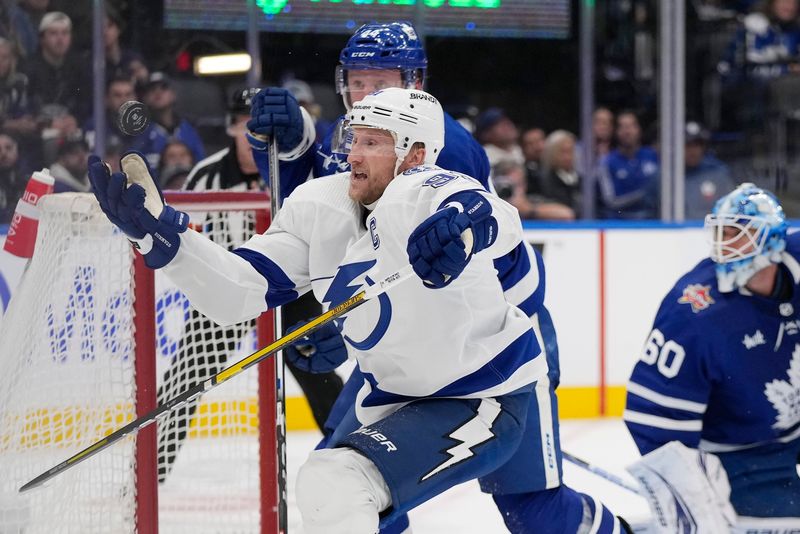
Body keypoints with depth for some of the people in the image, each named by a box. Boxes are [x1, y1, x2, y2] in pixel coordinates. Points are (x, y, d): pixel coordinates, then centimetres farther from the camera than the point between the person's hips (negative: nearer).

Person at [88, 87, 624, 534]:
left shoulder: (422, 196, -26)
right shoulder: (319, 209, -5)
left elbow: (499, 222, -48)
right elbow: (238, 291, -8)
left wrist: (464, 225, -71)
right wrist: (161, 233, -20)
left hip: (489, 398, -9)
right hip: (398, 395, 9)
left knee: (337, 487, -21)